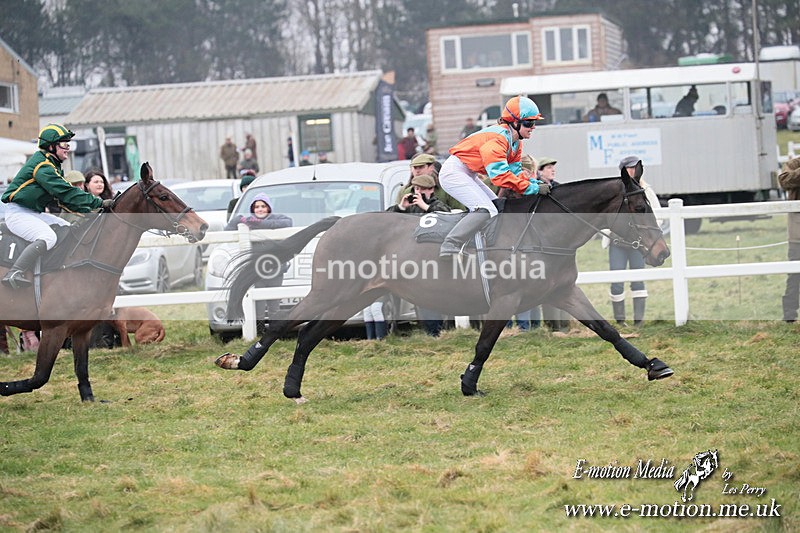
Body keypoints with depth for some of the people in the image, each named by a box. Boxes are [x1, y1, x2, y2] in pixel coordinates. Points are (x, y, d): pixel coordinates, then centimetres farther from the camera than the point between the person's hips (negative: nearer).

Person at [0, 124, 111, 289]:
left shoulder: (50, 165, 15)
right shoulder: (43, 167, -18)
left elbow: (64, 195, 17)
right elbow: (67, 193, -22)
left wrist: (89, 211, 7)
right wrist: (99, 203, -20)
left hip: (34, 213, 11)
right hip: (17, 212, -11)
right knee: (48, 237, -32)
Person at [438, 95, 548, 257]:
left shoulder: (515, 141, 7)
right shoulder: (498, 138, -25)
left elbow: (515, 170, 8)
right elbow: (500, 174, -31)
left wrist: (534, 182, -11)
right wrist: (533, 188, -29)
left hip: (469, 176, 11)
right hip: (454, 172, -11)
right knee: (485, 210, -23)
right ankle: (448, 249, -25)